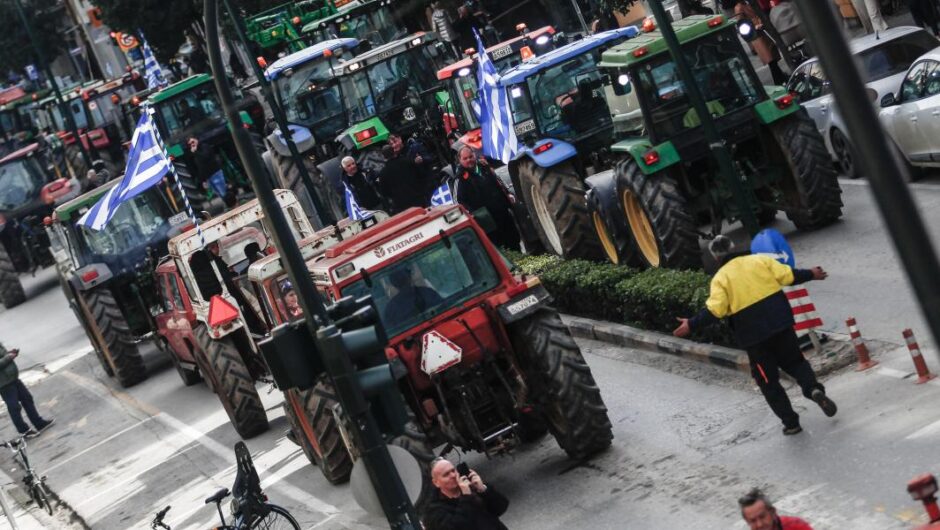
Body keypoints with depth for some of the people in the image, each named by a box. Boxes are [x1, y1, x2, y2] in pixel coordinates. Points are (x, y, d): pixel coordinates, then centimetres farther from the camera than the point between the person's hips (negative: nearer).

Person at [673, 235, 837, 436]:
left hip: (753, 333, -3)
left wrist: (692, 324, -9)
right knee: (794, 361, 21)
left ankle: (791, 422, 11)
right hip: (780, 321, 3)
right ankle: (813, 388, -7)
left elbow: (715, 310, -15)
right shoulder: (760, 260, 4)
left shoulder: (720, 278, -4)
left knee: (768, 380, 11)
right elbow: (787, 275, 1)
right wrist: (810, 274, 16)